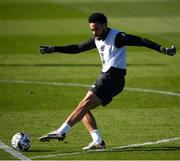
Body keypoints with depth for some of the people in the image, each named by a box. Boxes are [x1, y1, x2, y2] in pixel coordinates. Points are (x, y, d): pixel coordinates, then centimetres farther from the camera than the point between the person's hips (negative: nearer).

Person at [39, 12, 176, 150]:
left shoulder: (117, 37, -9)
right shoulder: (97, 40, 17)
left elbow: (141, 41, -15)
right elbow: (77, 48, 26)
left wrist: (162, 49, -26)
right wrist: (53, 49, 24)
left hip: (113, 77, -10)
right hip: (106, 77, 10)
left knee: (85, 104, -17)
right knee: (83, 109, 2)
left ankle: (62, 132, -23)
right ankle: (97, 141, -10)